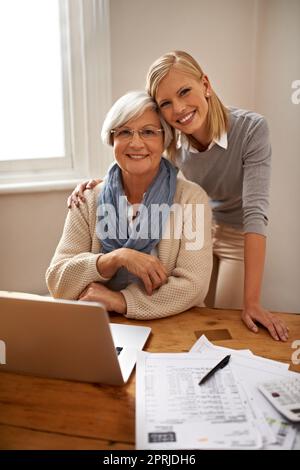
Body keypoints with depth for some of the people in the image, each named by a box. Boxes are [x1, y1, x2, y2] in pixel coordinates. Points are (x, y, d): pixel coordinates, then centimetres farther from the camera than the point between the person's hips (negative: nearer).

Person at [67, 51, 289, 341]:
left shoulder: (251, 129, -28)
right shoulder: (172, 139, -17)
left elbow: (255, 211, -33)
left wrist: (251, 301, -36)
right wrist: (97, 183, -22)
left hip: (239, 238, -3)